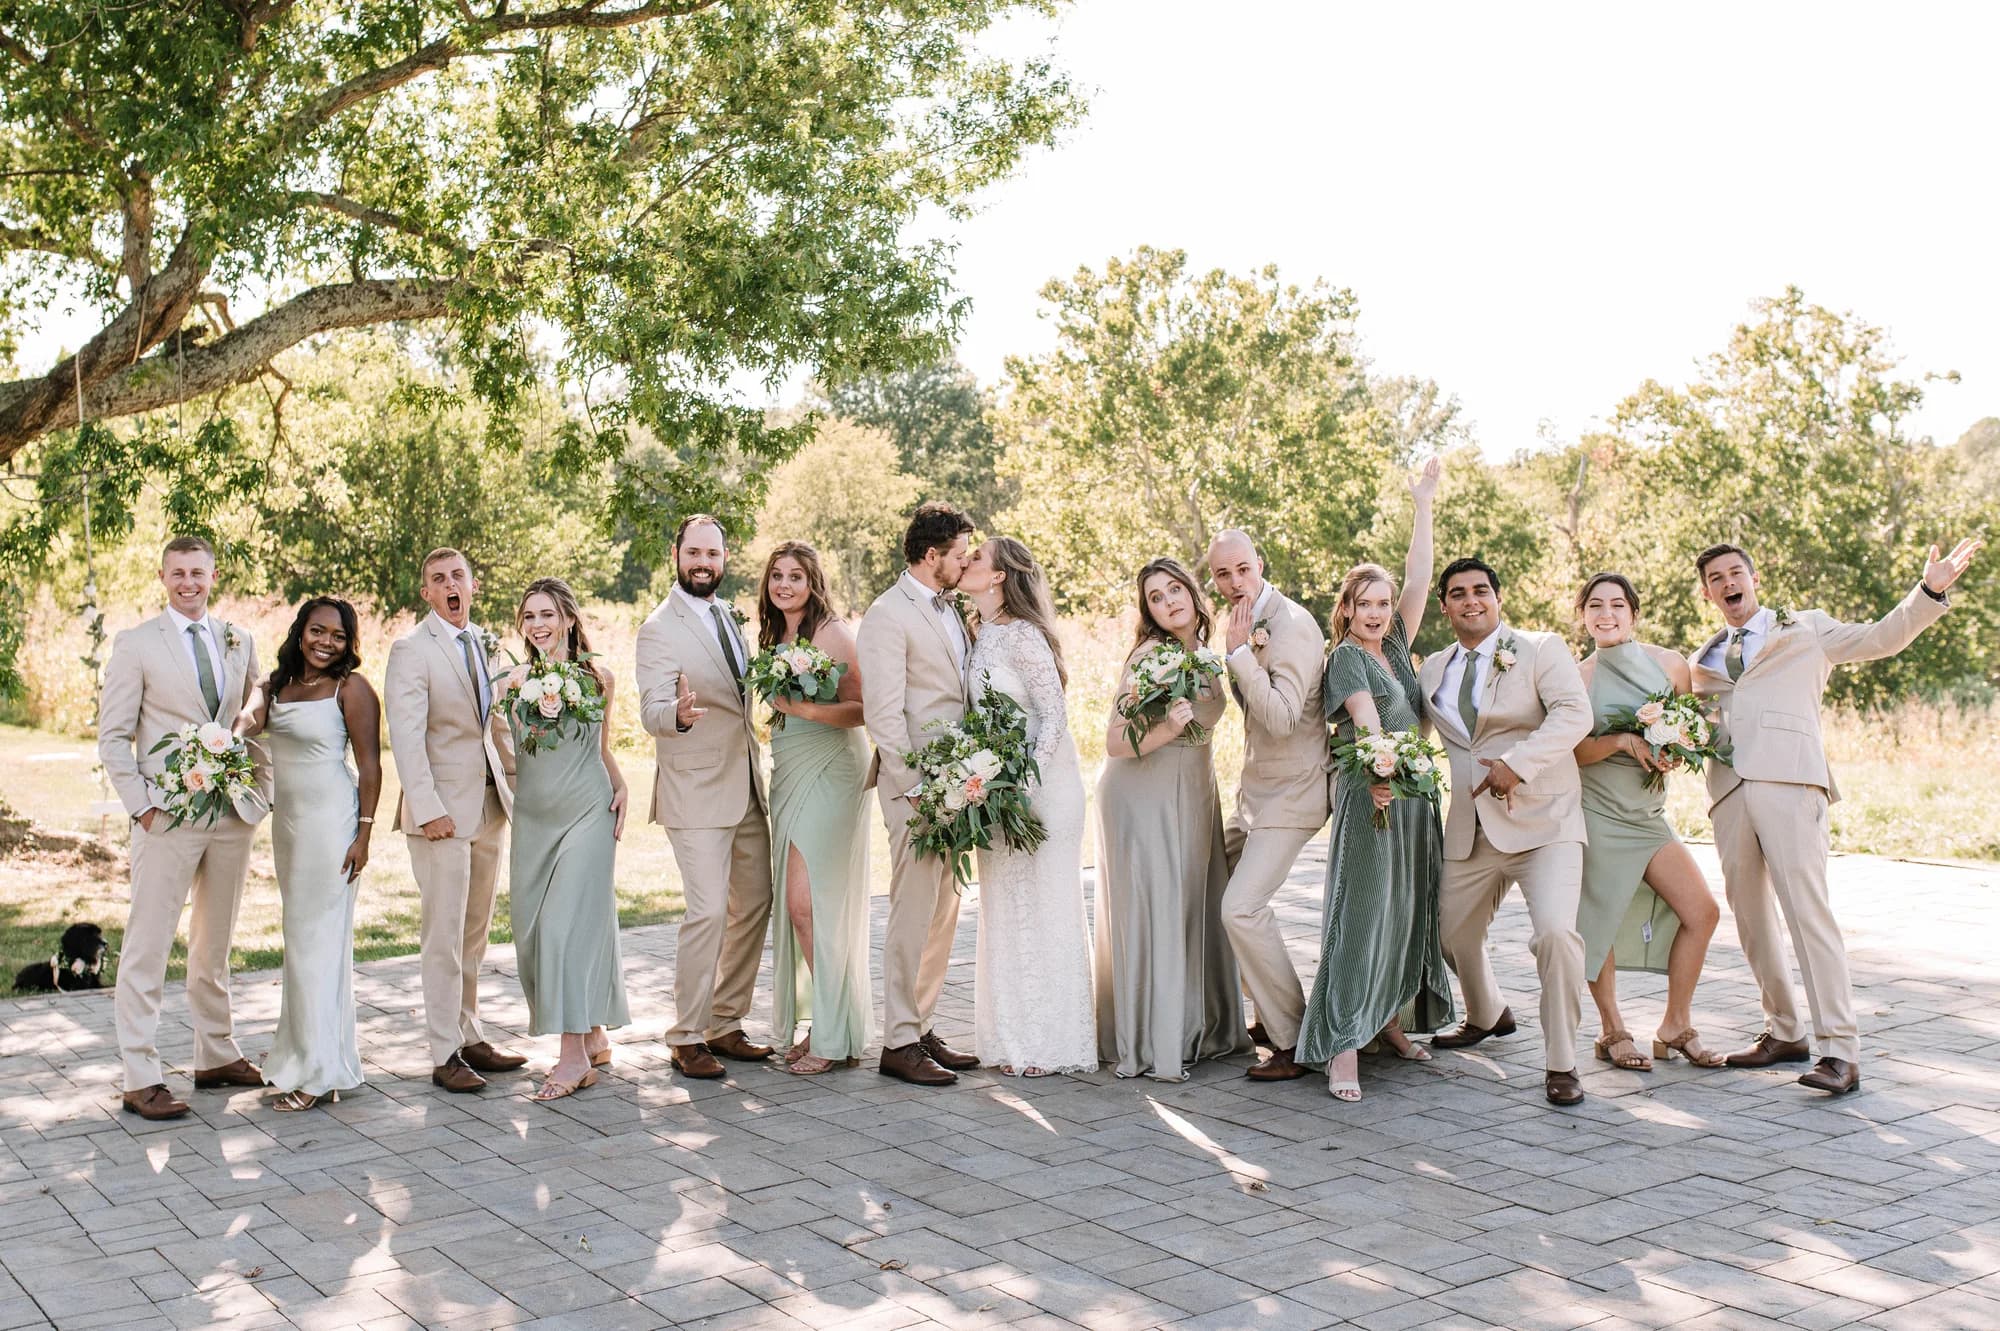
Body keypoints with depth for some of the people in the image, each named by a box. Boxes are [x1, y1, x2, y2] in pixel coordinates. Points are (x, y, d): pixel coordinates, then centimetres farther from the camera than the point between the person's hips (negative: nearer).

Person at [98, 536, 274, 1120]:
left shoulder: (240, 642, 11)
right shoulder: (136, 644, -1)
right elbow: (112, 736, -2)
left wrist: (262, 787, 5)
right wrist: (140, 806, -10)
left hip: (234, 811, 5)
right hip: (168, 815, -4)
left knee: (215, 945, 14)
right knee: (147, 947, -4)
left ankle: (217, 1056, 24)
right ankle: (141, 1078, 1)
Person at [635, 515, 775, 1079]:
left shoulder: (730, 617, 13)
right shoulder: (660, 628, -10)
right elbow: (651, 711, -20)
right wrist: (678, 714, -40)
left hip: (747, 786, 8)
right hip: (696, 790, -8)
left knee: (754, 905, 9)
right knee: (709, 911, -12)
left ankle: (725, 1025, 21)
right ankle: (685, 1038, 0)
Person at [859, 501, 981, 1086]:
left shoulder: (949, 610, 16)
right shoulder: (888, 616, -10)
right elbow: (883, 713, -15)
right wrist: (920, 788, -18)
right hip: (914, 782, -8)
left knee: (944, 912, 12)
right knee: (914, 913, -5)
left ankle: (922, 1028, 21)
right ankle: (899, 1043, 3)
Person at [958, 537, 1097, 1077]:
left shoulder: (1021, 635, -14)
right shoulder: (980, 636, 10)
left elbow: (1055, 714, -15)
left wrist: (1025, 782, -22)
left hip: (1041, 783, -8)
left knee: (1041, 906, -1)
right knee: (1005, 910, 11)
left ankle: (1050, 1044, 8)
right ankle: (1015, 1039, 20)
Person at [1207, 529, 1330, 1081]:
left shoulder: (1292, 625, -19)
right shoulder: (1247, 620, 9)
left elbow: (1280, 718, -28)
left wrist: (1240, 652, -25)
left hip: (1290, 792, -10)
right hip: (1256, 787, 10)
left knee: (1242, 907, -18)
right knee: (1222, 893, 15)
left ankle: (1293, 1043, -6)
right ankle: (1271, 1014, 28)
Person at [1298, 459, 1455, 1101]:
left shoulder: (1395, 647, 14)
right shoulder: (1346, 656, -5)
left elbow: (1418, 579, 10)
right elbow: (1367, 721, -21)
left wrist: (1423, 506, 10)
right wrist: (1378, 774, -36)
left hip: (1413, 795, 8)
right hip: (1369, 797, -8)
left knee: (1409, 910, 11)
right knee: (1360, 914, -10)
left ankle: (1388, 1019, 22)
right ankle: (1343, 1047, -12)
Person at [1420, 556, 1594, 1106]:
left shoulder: (1541, 649, -2)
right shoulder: (1433, 670, 14)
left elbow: (1574, 713, -15)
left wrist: (1517, 762, -26)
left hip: (1542, 823, -6)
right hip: (1470, 829, 6)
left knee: (1555, 932, -24)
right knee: (1452, 933, 18)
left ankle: (1561, 1064, -8)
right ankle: (1487, 1016, 50)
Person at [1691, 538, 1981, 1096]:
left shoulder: (1806, 628, 17)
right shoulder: (1702, 661, 24)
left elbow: (1881, 637, 8)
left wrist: (1930, 589, -5)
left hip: (1788, 780, -4)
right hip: (1728, 788, 5)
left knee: (1807, 908, -14)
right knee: (1749, 915, 6)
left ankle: (1839, 1050, -14)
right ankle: (1784, 1032, 18)